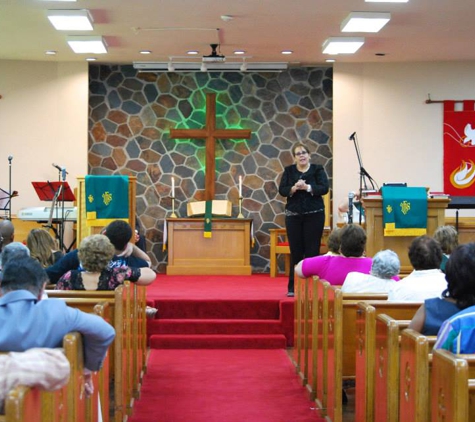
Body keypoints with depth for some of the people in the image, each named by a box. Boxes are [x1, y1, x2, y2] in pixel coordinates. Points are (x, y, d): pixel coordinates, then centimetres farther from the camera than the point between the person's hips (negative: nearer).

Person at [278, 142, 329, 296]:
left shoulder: (318, 170, 2)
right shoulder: (289, 171, 7)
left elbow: (324, 188, -10)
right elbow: (282, 190, -1)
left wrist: (307, 187, -24)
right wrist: (293, 188, -21)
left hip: (314, 215, -1)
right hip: (293, 215, 2)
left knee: (312, 250, -2)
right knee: (295, 251, 2)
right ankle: (293, 287, 8)